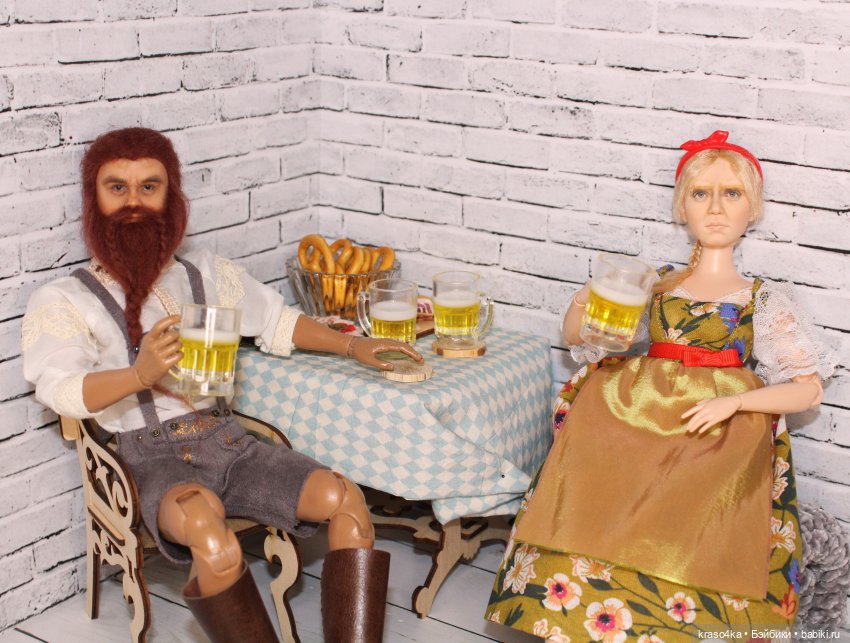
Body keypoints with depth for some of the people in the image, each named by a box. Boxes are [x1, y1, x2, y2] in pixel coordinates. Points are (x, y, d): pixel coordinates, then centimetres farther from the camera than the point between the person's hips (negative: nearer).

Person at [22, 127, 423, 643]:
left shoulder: (205, 272, 18)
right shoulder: (63, 301, 3)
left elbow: (277, 321, 27)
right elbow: (61, 390, -13)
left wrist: (354, 345, 16)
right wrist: (141, 374, -33)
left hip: (226, 440, 5)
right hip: (155, 460, -5)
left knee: (344, 497, -20)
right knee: (203, 519, -39)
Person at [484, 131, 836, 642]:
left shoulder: (763, 301, 12)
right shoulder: (656, 283, 18)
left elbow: (810, 390, 7)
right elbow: (574, 336, 21)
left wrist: (734, 402, -9)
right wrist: (584, 307, -2)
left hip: (716, 436, -2)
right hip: (632, 419, 2)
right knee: (585, 515, -26)